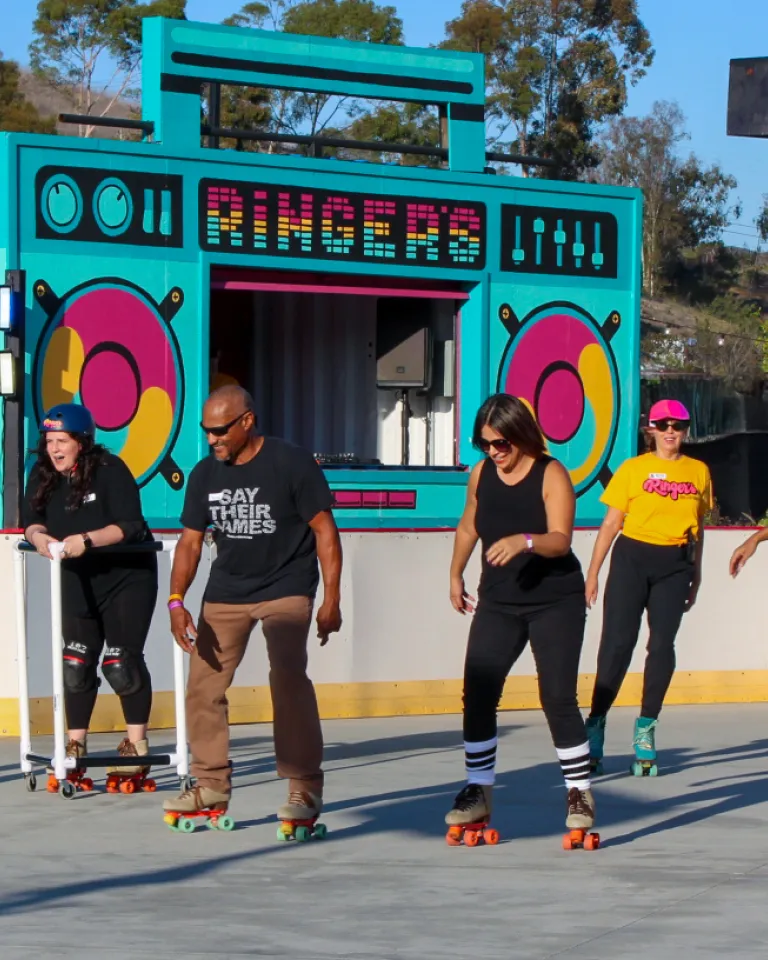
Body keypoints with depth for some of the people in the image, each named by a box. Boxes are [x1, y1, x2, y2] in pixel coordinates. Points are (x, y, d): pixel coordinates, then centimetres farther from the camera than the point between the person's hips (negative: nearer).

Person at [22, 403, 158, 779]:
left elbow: (130, 525, -26)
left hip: (127, 579, -5)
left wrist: (87, 541, -38)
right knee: (75, 664, 4)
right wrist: (39, 537, -25)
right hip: (77, 583, 5)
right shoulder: (43, 476, -1)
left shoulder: (110, 471, -18)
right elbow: (31, 519, -2)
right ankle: (75, 744, 13)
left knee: (121, 662, -6)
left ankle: (137, 744, 5)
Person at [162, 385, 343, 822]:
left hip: (286, 588, -5)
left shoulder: (292, 463, -12)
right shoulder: (206, 475, 1)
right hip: (226, 591, 5)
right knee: (203, 685, 1)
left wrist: (331, 601, -13)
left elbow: (325, 530, -10)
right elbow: (190, 541, 4)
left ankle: (305, 787, -12)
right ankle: (212, 785, 16)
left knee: (288, 679, -20)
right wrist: (177, 601, -10)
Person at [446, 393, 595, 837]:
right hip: (498, 601, 5)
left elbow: (561, 540, -25)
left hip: (555, 603, -5)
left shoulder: (551, 475, -13)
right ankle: (479, 792, 8)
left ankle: (580, 791, 8)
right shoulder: (482, 473, 3)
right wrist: (456, 575, 22)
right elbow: (469, 526, 21)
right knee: (477, 695, -3)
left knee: (559, 698, -6)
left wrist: (525, 541, -42)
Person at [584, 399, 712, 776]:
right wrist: (593, 572, -1)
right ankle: (596, 723, 0)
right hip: (631, 557, -2)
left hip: (674, 565, 2)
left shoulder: (699, 472, 10)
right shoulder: (633, 469, 2)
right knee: (617, 642, -8)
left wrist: (695, 576, 16)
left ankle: (646, 726, 9)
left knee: (662, 646, -1)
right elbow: (611, 523, 2)